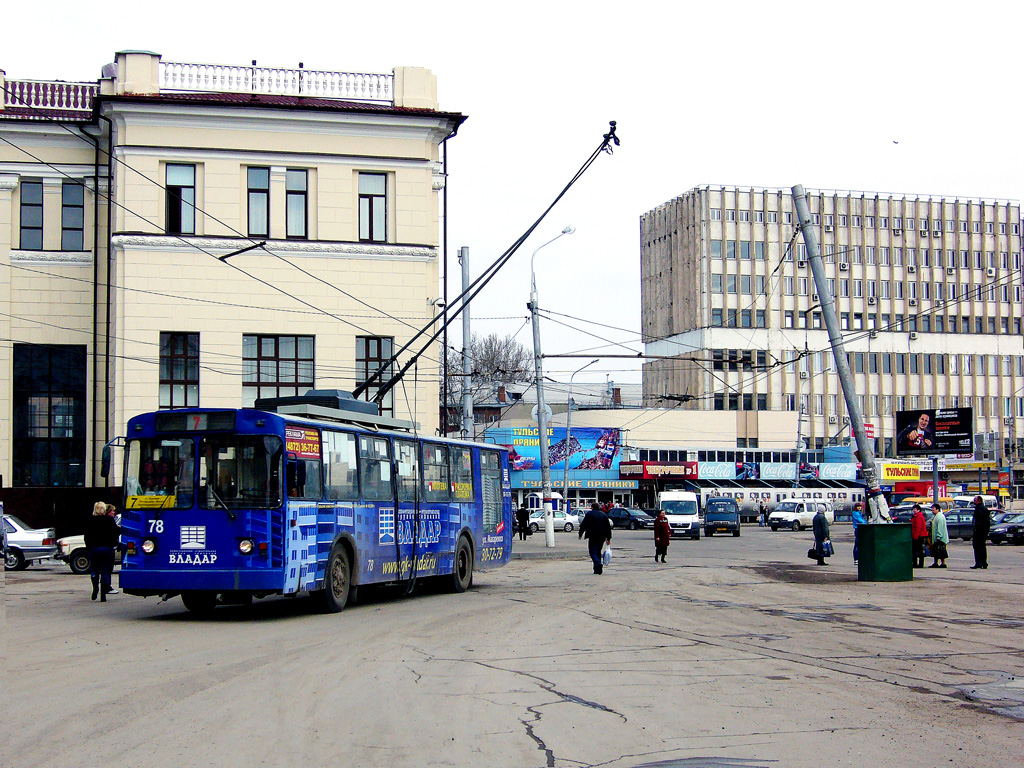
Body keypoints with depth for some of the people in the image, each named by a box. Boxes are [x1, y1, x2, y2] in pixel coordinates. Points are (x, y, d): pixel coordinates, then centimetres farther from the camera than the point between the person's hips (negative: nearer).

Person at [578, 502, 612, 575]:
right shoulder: (604, 515, 12)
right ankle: (597, 569, 14)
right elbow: (608, 527, 12)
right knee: (598, 552, 15)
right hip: (602, 537, 5)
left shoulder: (589, 514, 0)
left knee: (593, 552, -4)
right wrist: (609, 538, 16)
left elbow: (583, 525, -2)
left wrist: (580, 534, 8)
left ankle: (598, 564, -30)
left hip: (593, 536, -5)